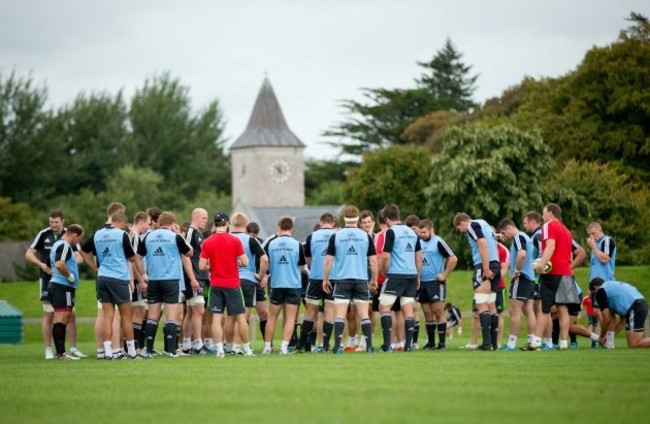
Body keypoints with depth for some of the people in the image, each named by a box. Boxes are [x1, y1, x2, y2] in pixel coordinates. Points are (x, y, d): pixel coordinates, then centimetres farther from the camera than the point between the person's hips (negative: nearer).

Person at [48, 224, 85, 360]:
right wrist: (70, 276, -15)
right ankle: (60, 353, -14)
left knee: (60, 320, 12)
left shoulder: (58, 245, 19)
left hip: (56, 285, 11)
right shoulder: (64, 246, -14)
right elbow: (59, 264, -28)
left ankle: (60, 352, 14)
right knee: (61, 319, -12)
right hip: (63, 287, -11)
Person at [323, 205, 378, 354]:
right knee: (364, 314, 5)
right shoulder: (366, 236, 2)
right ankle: (369, 346, 2)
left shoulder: (336, 236, -1)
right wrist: (374, 279, 13)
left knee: (340, 314, 1)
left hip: (341, 279, -1)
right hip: (361, 279, 1)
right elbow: (373, 260, 2)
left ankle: (337, 347, -5)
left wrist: (325, 279, 8)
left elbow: (328, 260, -2)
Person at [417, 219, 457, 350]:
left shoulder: (438, 242, -8)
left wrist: (445, 275, -13)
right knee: (427, 314, 7)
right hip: (422, 283, 7)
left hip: (435, 282, -7)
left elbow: (453, 258, -13)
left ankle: (442, 343, -6)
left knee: (438, 312, -7)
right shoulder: (420, 243, 12)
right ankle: (430, 343, 12)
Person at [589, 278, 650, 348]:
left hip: (634, 309, -9)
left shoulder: (600, 292, 5)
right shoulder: (614, 285, 30)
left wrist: (602, 337, 18)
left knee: (633, 345, -7)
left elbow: (606, 319, 4)